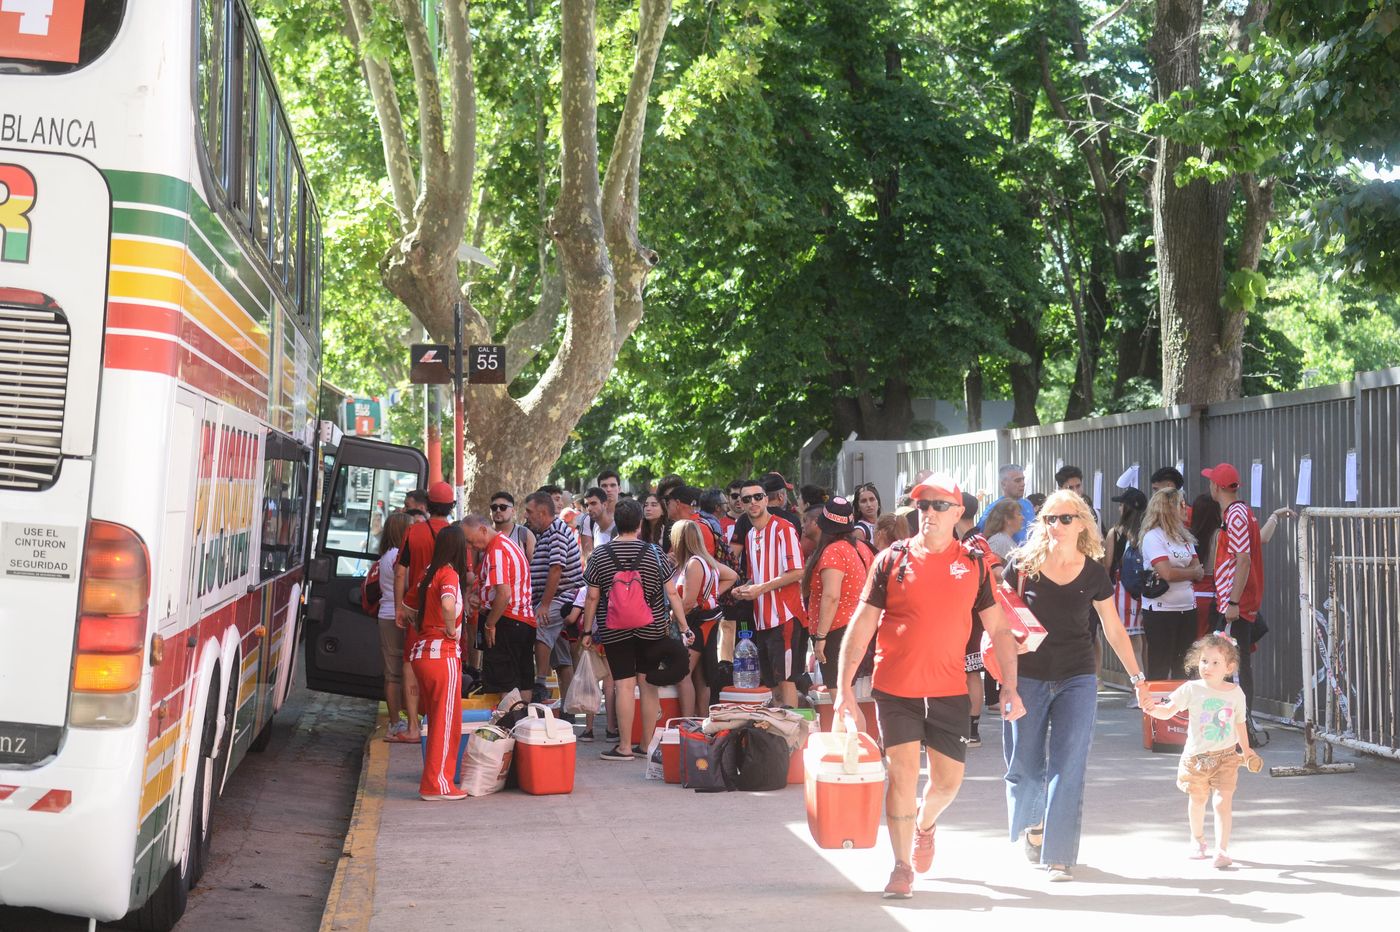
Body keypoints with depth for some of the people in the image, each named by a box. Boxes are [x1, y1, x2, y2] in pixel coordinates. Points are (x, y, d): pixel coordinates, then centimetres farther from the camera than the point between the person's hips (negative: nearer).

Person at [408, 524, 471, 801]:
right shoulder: (449, 574, -13)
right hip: (443, 654, -8)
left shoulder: (429, 572, 12)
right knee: (447, 722, 0)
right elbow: (448, 603, -33)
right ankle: (437, 784, 1)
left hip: (421, 653, 8)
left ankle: (432, 779, 24)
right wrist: (451, 630, -19)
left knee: (436, 721, 17)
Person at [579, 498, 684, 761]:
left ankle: (624, 747, 0)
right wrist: (683, 626, 6)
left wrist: (587, 631, 7)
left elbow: (592, 598, -1)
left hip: (615, 630, -1)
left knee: (623, 685, -1)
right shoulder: (654, 552, -2)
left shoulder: (600, 555, -3)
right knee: (648, 685, 8)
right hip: (651, 629, 1)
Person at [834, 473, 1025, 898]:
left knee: (949, 780, 8)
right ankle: (902, 867, 10)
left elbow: (999, 628, 7)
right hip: (896, 687, -2)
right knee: (903, 772, -6)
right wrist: (844, 688, -6)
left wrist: (1009, 686, -1)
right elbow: (861, 625, -1)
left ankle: (925, 824, 42)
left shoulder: (974, 564, 3)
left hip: (950, 689, 2)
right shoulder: (892, 560, -2)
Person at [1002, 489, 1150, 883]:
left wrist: (1137, 677, 7)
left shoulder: (1094, 573, 0)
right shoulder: (1023, 565, -4)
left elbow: (1114, 629, 9)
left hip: (1077, 680, 1)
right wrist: (1004, 675, -9)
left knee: (1069, 768, -6)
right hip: (1027, 679, 0)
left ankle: (1059, 857, 1)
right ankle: (1030, 822, 37)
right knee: (1025, 766, 6)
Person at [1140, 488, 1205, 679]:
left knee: (1184, 667, 9)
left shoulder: (1185, 536, 13)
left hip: (1187, 609, 7)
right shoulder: (1153, 536, -9)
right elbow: (1167, 573, -19)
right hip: (1161, 611, -7)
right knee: (1160, 668, -3)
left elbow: (1199, 572, 7)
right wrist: (1192, 572, -3)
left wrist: (1178, 574, -11)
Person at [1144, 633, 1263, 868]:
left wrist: (1246, 749, 20)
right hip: (1197, 756, 0)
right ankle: (1197, 839, 40)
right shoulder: (1192, 689, -8)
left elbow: (1239, 723, 12)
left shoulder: (1235, 693, -1)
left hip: (1226, 756, 0)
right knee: (1198, 799, 16)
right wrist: (1154, 708, -31)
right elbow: (1168, 711, -10)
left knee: (1223, 800, -10)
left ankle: (1221, 849, -7)